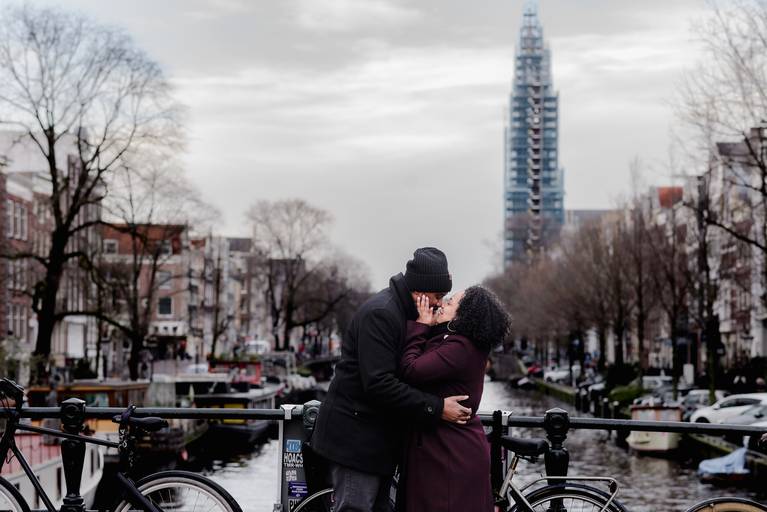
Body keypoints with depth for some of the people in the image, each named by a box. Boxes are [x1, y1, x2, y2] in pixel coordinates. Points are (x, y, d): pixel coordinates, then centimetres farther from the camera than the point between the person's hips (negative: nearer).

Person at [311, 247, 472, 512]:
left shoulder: (401, 312, 13)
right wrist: (436, 408, -26)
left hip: (379, 438, 10)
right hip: (356, 438, -10)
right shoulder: (380, 314, -20)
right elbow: (379, 384, -28)